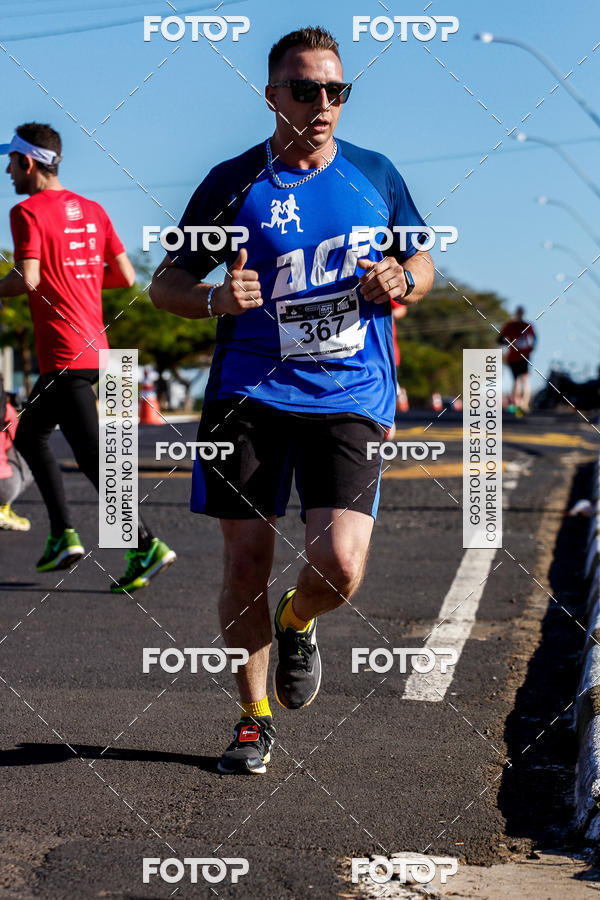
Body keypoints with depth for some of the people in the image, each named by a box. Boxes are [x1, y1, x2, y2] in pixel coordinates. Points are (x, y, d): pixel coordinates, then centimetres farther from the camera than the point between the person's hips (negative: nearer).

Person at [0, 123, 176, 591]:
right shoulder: (91, 210, 13)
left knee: (93, 455, -9)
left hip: (63, 354, -9)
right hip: (94, 345, 9)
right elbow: (126, 276, 11)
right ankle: (64, 535, 15)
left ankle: (148, 546, -15)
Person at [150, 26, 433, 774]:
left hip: (350, 397, 1)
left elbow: (423, 263, 20)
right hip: (249, 394, 0)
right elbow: (165, 283, 7)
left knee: (339, 565, -14)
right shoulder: (233, 183, 2)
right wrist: (213, 299, -15)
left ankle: (297, 623, 23)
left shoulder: (375, 176, 8)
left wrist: (401, 281, -4)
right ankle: (254, 717, 22)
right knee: (245, 562, 1)